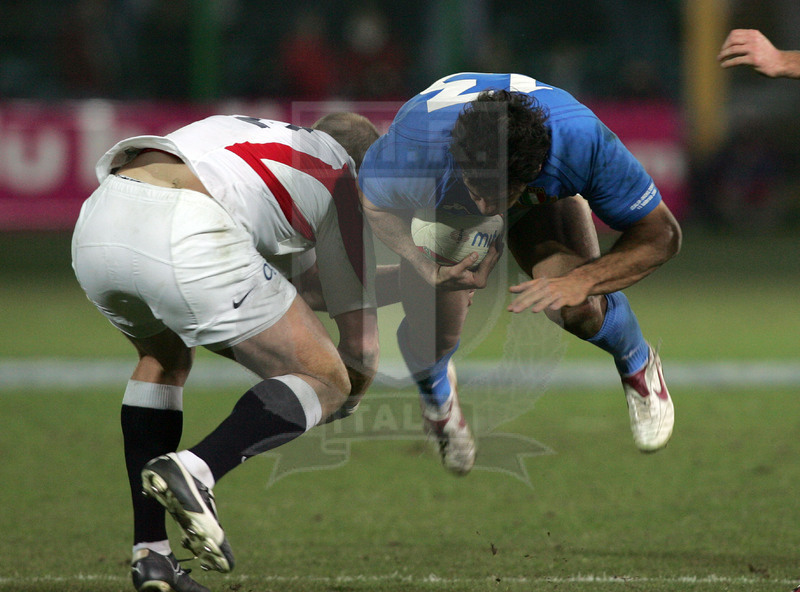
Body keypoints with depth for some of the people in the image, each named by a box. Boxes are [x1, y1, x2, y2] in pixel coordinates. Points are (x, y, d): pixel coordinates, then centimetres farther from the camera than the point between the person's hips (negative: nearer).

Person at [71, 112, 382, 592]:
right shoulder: (343, 180, 23)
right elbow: (361, 344, 24)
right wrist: (350, 395, 44)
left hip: (95, 227, 7)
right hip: (182, 238, -7)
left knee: (165, 358, 36)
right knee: (324, 383, 8)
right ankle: (194, 471, -17)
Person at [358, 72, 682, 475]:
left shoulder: (582, 141, -43)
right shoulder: (416, 143, -44)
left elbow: (660, 234, -29)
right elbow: (375, 204, -18)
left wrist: (580, 281, -42)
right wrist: (427, 265, -35)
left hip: (545, 199, 0)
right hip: (438, 209, 0)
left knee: (578, 311, -22)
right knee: (432, 332, -14)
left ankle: (638, 367, 17)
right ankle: (437, 398, 27)